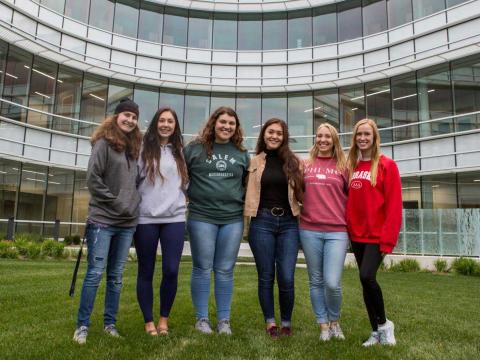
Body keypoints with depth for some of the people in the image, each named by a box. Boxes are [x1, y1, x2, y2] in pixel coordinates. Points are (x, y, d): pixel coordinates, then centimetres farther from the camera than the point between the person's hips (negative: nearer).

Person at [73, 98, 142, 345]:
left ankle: (110, 324, 20)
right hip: (103, 220, -5)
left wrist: (134, 204, 4)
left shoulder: (135, 147, 14)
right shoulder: (104, 143, -3)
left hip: (127, 222, 5)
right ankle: (82, 325, 11)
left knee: (116, 276, 10)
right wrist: (115, 202, -10)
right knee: (95, 273, -3)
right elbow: (93, 179, -9)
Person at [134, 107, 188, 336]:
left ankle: (164, 320, 17)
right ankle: (149, 322, 20)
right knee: (146, 272, 6)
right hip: (146, 218, -2)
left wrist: (180, 199, 8)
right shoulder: (143, 149, 3)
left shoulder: (180, 152, 12)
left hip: (175, 218, 2)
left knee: (171, 270, -3)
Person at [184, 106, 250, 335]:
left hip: (233, 219, 2)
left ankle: (224, 320, 19)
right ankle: (201, 318, 18)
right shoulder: (195, 148, 2)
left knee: (225, 271, 8)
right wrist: (188, 196, 1)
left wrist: (244, 201, 11)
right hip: (201, 217, -2)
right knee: (202, 269, 5)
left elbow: (248, 182, 21)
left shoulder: (241, 153, 11)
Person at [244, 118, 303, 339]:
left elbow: (302, 192, 9)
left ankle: (286, 323, 20)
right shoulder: (255, 162, 8)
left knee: (286, 278, -2)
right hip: (262, 222, 0)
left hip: (288, 222, 0)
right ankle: (270, 322, 22)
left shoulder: (294, 162, 8)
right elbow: (250, 194, 7)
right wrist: (247, 222, 1)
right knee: (266, 276, 6)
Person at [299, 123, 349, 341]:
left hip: (337, 231, -1)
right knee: (316, 281, 8)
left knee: (332, 283, -9)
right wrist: (308, 209, 4)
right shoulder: (306, 165, 9)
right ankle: (323, 326, 24)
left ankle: (334, 321, 20)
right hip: (309, 230, 2)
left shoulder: (343, 166, 6)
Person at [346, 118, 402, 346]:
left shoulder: (387, 165, -5)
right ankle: (376, 331, 23)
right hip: (357, 235, 5)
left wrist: (388, 238, -16)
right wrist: (348, 229, 2)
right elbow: (349, 201, 10)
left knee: (367, 277, -17)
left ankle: (384, 323, 9)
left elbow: (394, 205, -10)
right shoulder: (351, 166, 9)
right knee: (365, 281, 9)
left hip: (377, 235, -5)